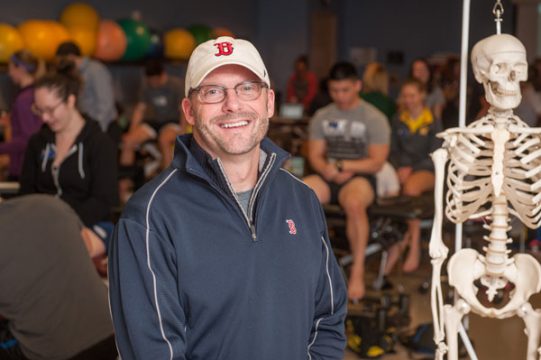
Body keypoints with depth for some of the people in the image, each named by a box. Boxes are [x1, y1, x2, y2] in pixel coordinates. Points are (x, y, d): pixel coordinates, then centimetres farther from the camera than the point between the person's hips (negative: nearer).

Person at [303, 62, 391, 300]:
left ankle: (358, 271, -27)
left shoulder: (374, 119, 0)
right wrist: (328, 170, -14)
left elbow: (376, 162, -5)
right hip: (328, 177, 4)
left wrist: (344, 166, -15)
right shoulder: (321, 117, 12)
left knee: (354, 203, -40)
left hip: (360, 176, -4)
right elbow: (315, 156, 9)